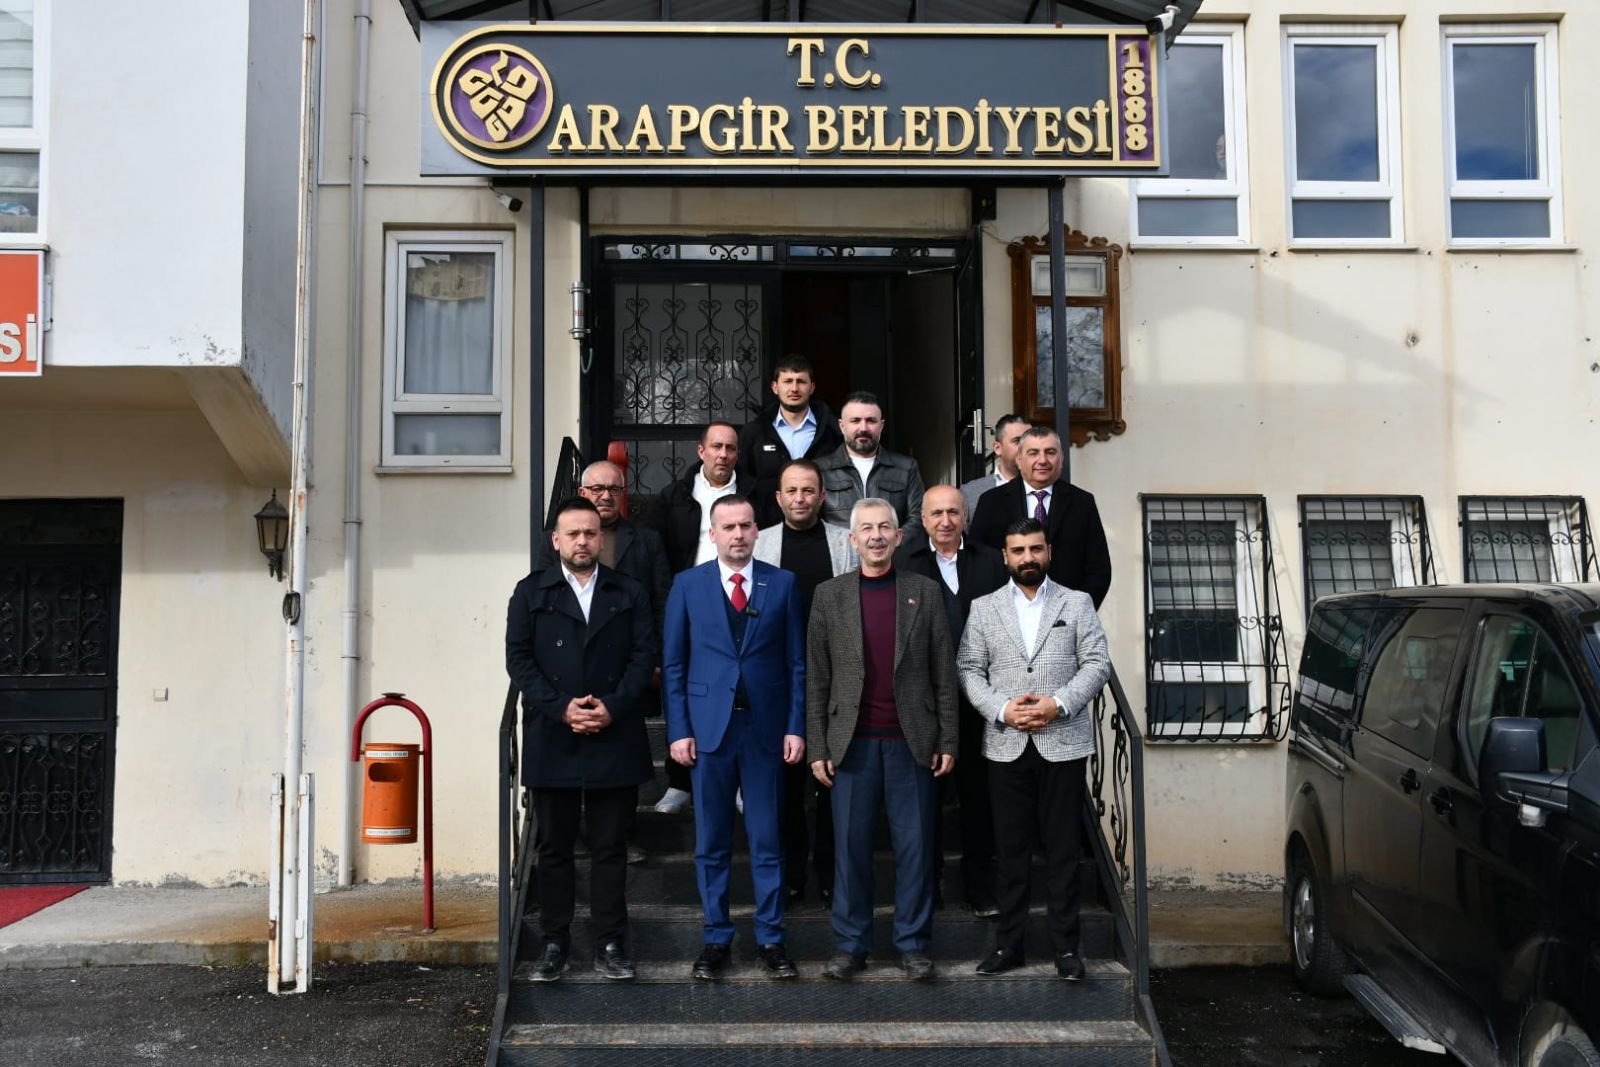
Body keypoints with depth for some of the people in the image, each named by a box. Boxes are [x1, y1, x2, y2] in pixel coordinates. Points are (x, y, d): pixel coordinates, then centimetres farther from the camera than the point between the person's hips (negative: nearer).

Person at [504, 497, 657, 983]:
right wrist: (560, 708, -11)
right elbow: (518, 658, 0)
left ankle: (610, 944, 11)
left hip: (615, 739, 0)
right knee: (554, 847, 7)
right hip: (551, 741, 0)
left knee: (610, 847, 4)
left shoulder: (629, 593, 10)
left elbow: (644, 656, 3)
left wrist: (612, 706, -11)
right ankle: (555, 943, 15)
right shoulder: (531, 592, 8)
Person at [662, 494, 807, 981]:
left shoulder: (782, 584, 5)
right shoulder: (688, 585, 4)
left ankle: (771, 940, 16)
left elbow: (797, 662, 4)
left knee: (767, 840, 5)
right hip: (709, 727, 0)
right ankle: (716, 939, 19)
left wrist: (796, 727, -2)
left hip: (766, 727, 0)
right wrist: (678, 730, -3)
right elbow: (673, 663, 3)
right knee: (712, 844, 8)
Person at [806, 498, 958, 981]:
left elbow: (943, 673, 5)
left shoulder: (924, 592, 6)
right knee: (850, 846, 4)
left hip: (911, 741, 0)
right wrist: (817, 747, 0)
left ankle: (913, 944, 15)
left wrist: (947, 741, 0)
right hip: (852, 742, 0)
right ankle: (851, 945, 15)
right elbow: (816, 679, 5)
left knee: (914, 845, 4)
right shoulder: (829, 595, 6)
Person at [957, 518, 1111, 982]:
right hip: (1007, 744, 1)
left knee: (1063, 847, 2)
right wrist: (1002, 709, -10)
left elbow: (1097, 663, 1)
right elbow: (968, 668, 4)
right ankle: (1008, 943, 15)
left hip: (1063, 742, -1)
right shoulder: (983, 608, 9)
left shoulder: (1077, 603, 7)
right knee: (1010, 848, 7)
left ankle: (1066, 946, 11)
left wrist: (1058, 704, -13)